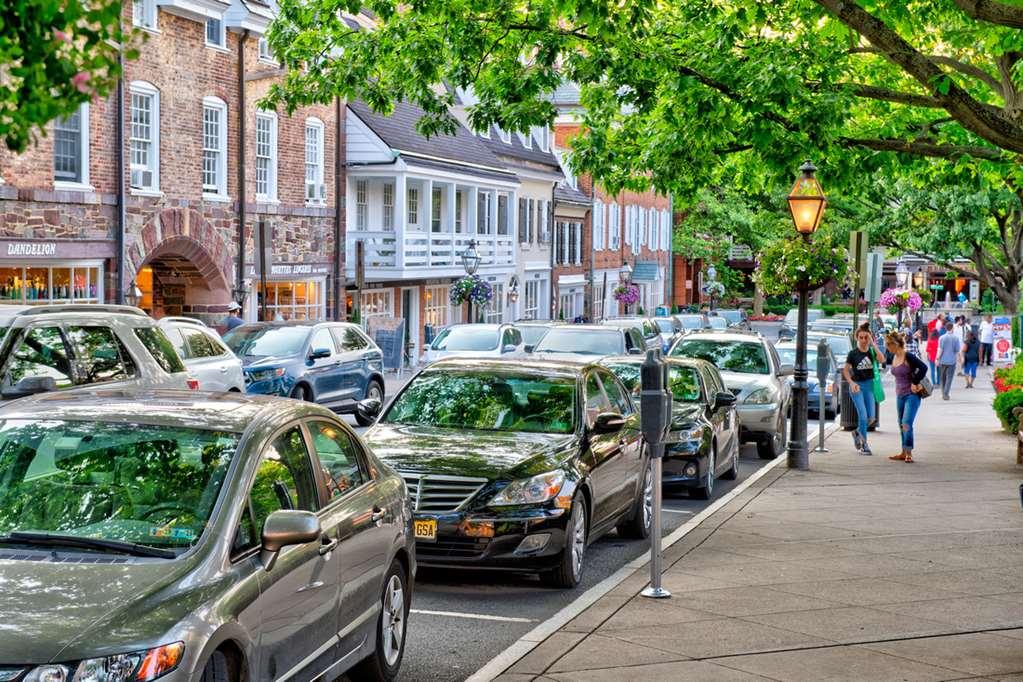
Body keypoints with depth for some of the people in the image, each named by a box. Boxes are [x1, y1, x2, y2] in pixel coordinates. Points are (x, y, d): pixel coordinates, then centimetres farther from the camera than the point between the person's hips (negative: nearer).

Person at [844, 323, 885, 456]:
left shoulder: (872, 351, -1)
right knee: (863, 415, -12)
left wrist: (873, 344, -21)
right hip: (857, 386, -3)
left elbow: (881, 359, -21)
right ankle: (864, 445, -2)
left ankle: (857, 433, 34)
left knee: (870, 417, 6)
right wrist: (852, 383, -16)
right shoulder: (853, 353, -6)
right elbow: (845, 370, -2)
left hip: (869, 385, 3)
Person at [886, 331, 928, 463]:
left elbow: (923, 367, -21)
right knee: (901, 424, 13)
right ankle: (904, 453, 22)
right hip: (900, 395, 9)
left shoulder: (908, 356, -15)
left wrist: (915, 383, -16)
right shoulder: (894, 358, 8)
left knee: (906, 423, -16)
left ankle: (909, 453, -11)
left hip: (912, 395, -9)